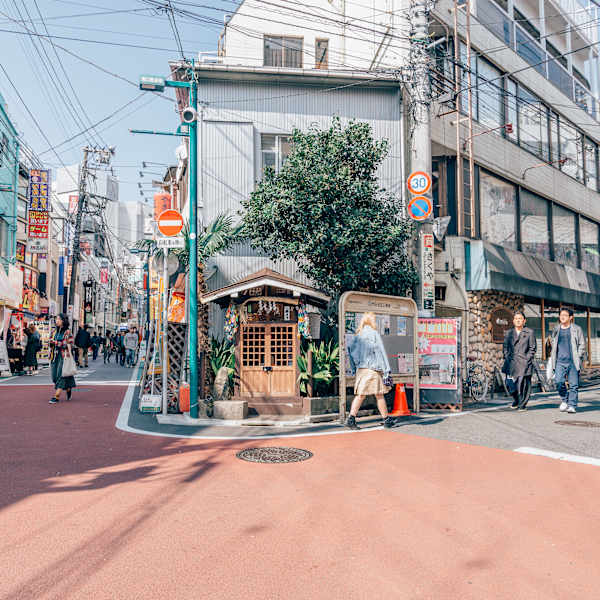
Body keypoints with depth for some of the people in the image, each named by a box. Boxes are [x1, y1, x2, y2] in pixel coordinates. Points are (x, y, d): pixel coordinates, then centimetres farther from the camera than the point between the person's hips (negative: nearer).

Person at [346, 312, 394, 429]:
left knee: (360, 395, 6)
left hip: (361, 368, 6)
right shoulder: (374, 333, -5)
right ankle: (386, 420, 11)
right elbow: (381, 351, -8)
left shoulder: (358, 335, 13)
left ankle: (351, 419, -4)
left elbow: (350, 347, 11)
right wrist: (387, 370, -9)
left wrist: (354, 368, 14)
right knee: (379, 395, 2)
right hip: (373, 368, -6)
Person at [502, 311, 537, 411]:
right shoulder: (508, 333, 14)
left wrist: (527, 359, -4)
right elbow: (505, 347, 16)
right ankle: (516, 399, 25)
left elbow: (533, 348, 5)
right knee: (510, 384, -2)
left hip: (524, 362, -2)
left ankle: (523, 404, 9)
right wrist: (507, 358, 3)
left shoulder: (529, 332, 6)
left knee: (523, 384, -6)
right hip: (511, 363, 3)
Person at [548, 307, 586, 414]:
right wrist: (553, 357, 13)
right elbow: (553, 344, 23)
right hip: (560, 362, 2)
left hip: (573, 362, -2)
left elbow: (582, 345, 6)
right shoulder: (556, 330, 13)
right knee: (559, 381, -12)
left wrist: (578, 357, -5)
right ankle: (564, 400, 11)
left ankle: (572, 405, 6)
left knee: (573, 384, -2)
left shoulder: (576, 329, 5)